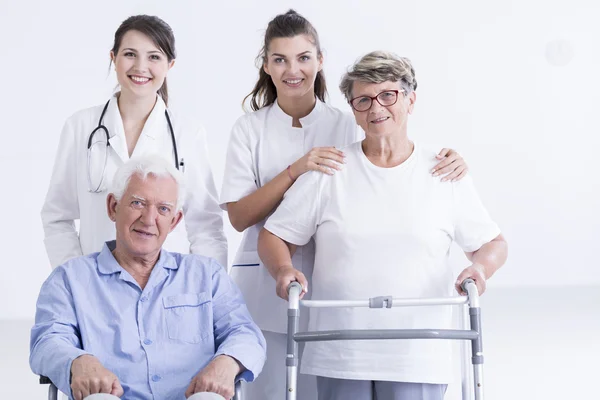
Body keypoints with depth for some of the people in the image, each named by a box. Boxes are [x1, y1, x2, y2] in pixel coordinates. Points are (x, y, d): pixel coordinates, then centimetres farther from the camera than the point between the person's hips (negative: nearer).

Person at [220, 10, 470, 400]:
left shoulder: (347, 126, 2)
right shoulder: (251, 129, 1)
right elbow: (239, 216, -7)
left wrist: (448, 163, -21)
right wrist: (296, 170, -20)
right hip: (264, 291, 0)